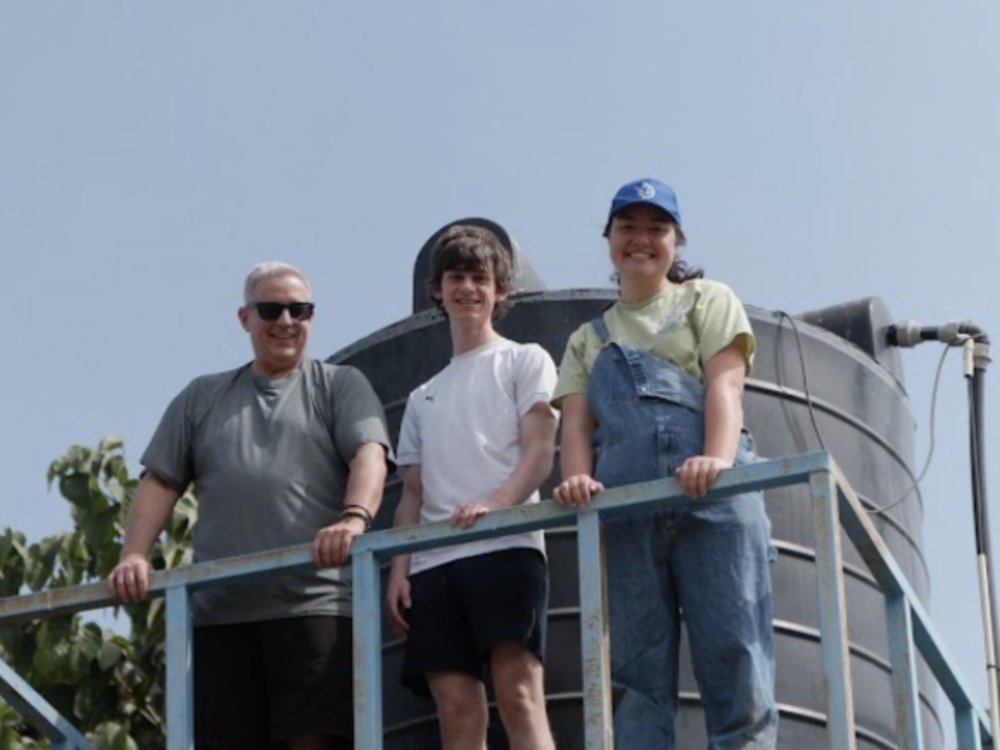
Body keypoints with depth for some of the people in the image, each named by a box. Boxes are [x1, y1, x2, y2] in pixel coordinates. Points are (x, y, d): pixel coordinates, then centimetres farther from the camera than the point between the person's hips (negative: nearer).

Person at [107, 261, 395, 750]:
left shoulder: (340, 386, 14)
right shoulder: (202, 398, 24)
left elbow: (369, 456, -4)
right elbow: (159, 483, 18)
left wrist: (355, 518, -25)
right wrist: (134, 557, 0)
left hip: (316, 604, -3)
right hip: (218, 610, 3)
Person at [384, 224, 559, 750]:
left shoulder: (524, 361, 15)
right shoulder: (424, 397, 29)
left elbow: (540, 449, 0)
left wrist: (495, 504, -19)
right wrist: (399, 568, 6)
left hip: (505, 548, -5)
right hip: (433, 563, 5)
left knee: (518, 691, -19)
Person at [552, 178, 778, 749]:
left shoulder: (707, 300, 18)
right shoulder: (589, 339, 27)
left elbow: (725, 381, 1)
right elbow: (577, 421, 11)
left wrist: (719, 456, -20)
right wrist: (577, 479, -12)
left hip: (711, 495, -3)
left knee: (733, 657, -10)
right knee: (634, 674, -4)